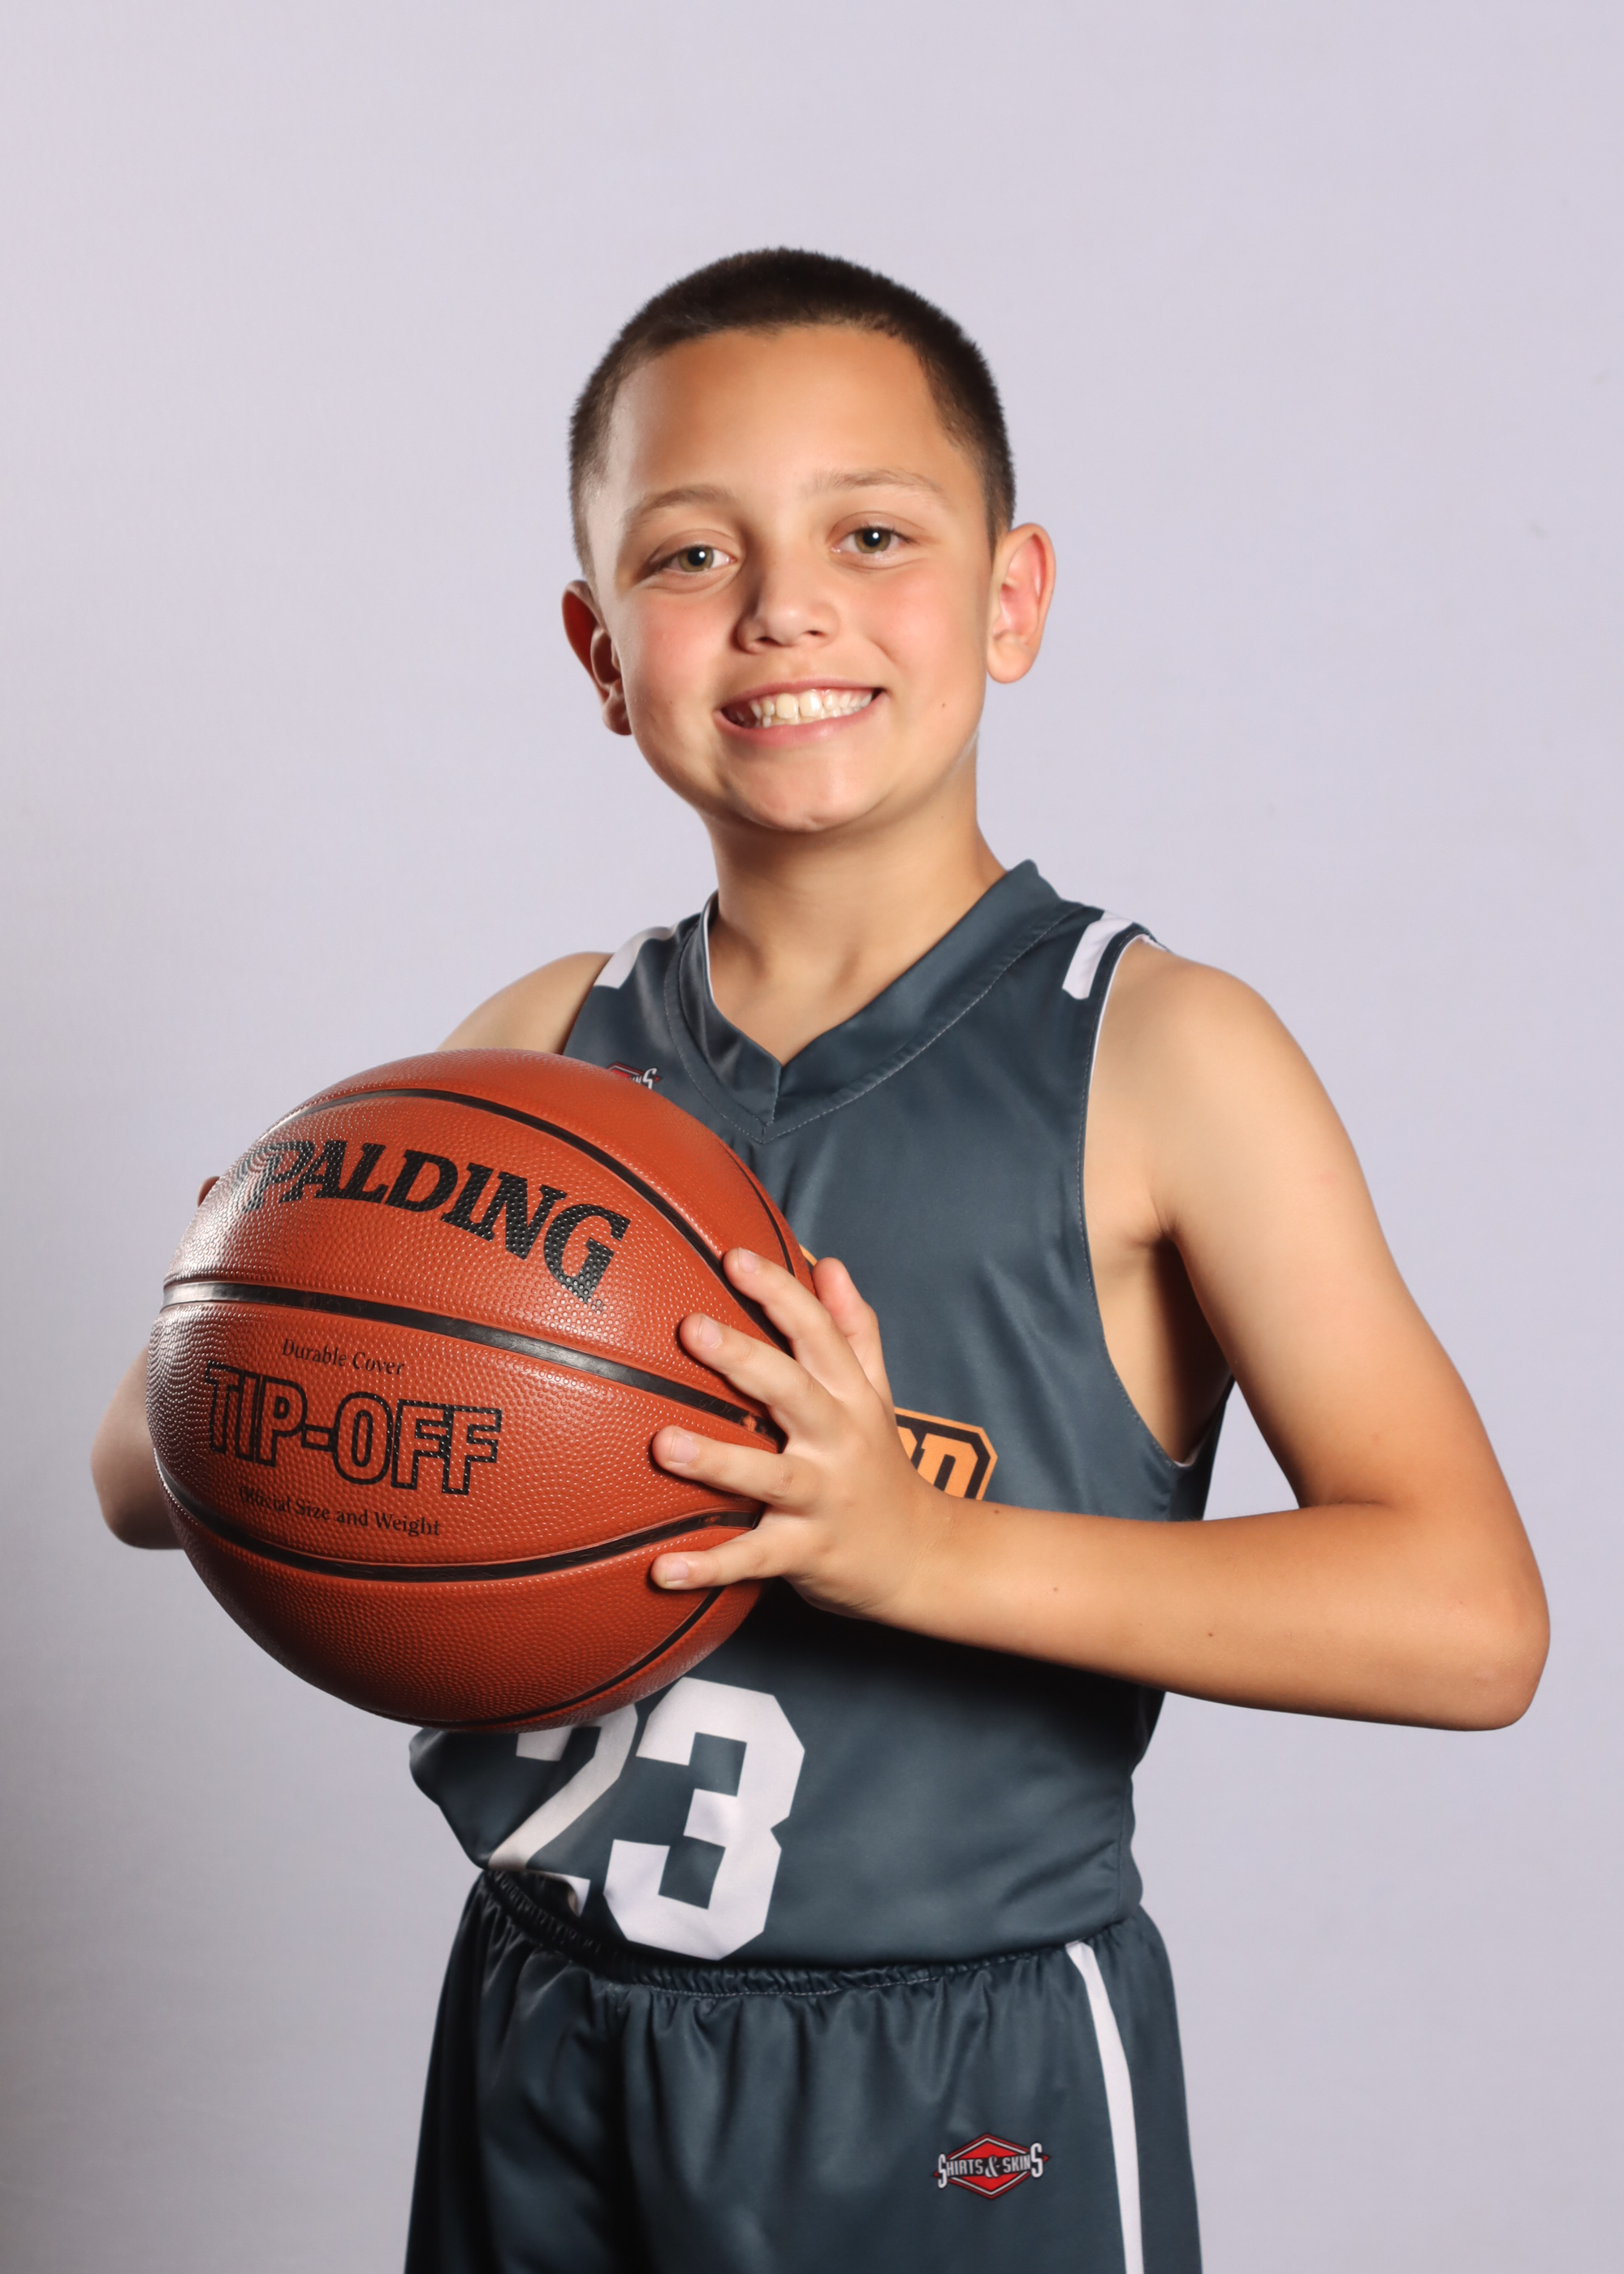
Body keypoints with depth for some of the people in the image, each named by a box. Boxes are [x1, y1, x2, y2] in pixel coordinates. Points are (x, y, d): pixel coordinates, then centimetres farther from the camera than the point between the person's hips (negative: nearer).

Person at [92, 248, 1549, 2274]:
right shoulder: (542, 1049, 1)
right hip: (544, 2055, 4)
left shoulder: (1152, 1060, -12)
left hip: (960, 2099, -3)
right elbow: (143, 1476, 7)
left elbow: (1468, 1618, -18)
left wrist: (927, 1542, -27)